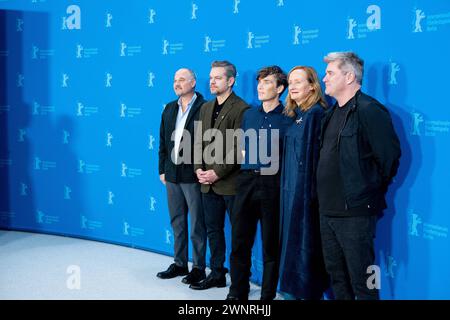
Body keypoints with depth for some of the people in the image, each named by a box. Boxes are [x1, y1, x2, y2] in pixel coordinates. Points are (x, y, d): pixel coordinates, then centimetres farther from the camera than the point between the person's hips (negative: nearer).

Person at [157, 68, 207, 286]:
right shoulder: (169, 109, 12)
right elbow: (163, 141, 14)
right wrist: (162, 170, 10)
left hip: (193, 176, -7)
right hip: (172, 175, 7)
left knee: (197, 224, 2)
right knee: (177, 223, 15)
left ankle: (199, 267, 11)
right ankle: (179, 264, 26)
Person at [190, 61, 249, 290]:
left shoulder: (241, 109, -10)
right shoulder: (206, 108, 15)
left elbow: (238, 149, -15)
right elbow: (199, 142, 15)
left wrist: (217, 173, -17)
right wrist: (199, 169, 0)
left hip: (231, 183, -7)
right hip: (209, 183, 7)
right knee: (213, 230, 14)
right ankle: (217, 274, 25)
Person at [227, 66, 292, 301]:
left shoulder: (287, 118, -2)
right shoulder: (249, 115, 13)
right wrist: (246, 158, 5)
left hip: (272, 184, -5)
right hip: (246, 181, 5)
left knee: (270, 244, 4)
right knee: (239, 240, 7)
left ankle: (267, 295, 15)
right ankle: (237, 292, 18)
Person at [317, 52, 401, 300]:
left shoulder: (369, 110, -14)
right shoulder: (333, 113, 14)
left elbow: (390, 155, -15)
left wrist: (372, 192, -5)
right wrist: (324, 196, 14)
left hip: (355, 212, -9)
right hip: (328, 210, 9)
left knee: (362, 282, 1)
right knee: (337, 276, 18)